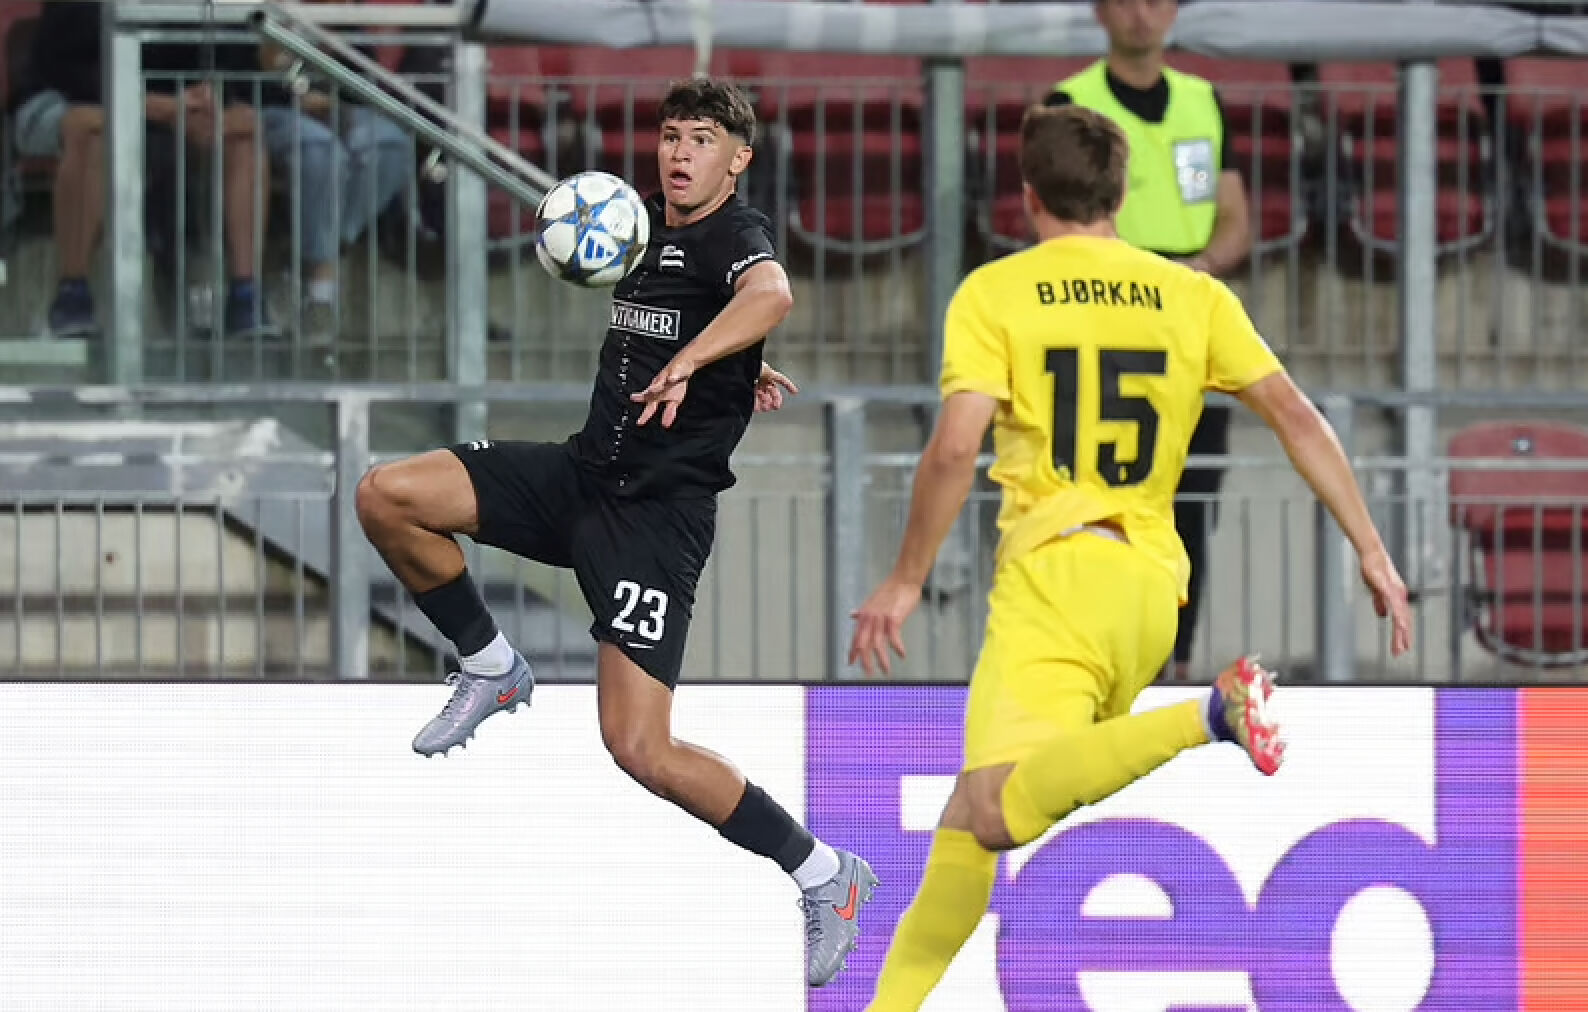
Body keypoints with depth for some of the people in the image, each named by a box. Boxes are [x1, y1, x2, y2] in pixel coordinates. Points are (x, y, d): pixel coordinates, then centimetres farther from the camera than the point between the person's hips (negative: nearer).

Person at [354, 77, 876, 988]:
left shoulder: (735, 234, -12)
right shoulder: (652, 224, 11)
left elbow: (771, 294, -38)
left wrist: (690, 361, -52)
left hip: (657, 510, -8)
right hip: (582, 471, 8)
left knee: (641, 749, -15)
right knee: (387, 497, -10)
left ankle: (826, 874, 2)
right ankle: (493, 670, 12)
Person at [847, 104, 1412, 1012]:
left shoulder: (994, 293, 1)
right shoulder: (1192, 295, 12)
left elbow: (955, 449, -10)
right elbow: (1295, 415, 5)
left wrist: (907, 582, -1)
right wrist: (1372, 553, 7)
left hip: (1056, 570, -6)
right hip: (1153, 585, 6)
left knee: (1000, 815, -23)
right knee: (972, 811, 17)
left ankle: (1207, 718, -35)